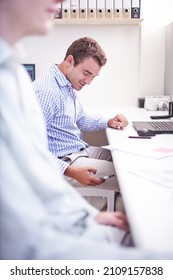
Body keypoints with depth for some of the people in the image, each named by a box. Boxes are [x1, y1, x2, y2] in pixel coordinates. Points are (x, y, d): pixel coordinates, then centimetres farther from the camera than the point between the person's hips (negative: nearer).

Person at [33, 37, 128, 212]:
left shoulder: (69, 87, 10)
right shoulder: (46, 90, -23)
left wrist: (108, 122, 5)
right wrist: (70, 171, -30)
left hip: (81, 151, 11)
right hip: (64, 161, -11)